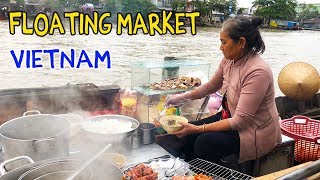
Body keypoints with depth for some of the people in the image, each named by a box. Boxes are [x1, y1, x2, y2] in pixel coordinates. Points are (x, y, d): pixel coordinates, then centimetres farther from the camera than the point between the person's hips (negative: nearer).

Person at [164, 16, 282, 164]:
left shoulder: (258, 72, -28)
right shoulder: (229, 60, -4)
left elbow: (241, 121, -28)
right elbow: (211, 86, 15)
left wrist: (199, 129, -26)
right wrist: (183, 97, 5)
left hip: (256, 131, -7)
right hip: (232, 117, 8)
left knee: (205, 142, -23)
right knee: (188, 135, -3)